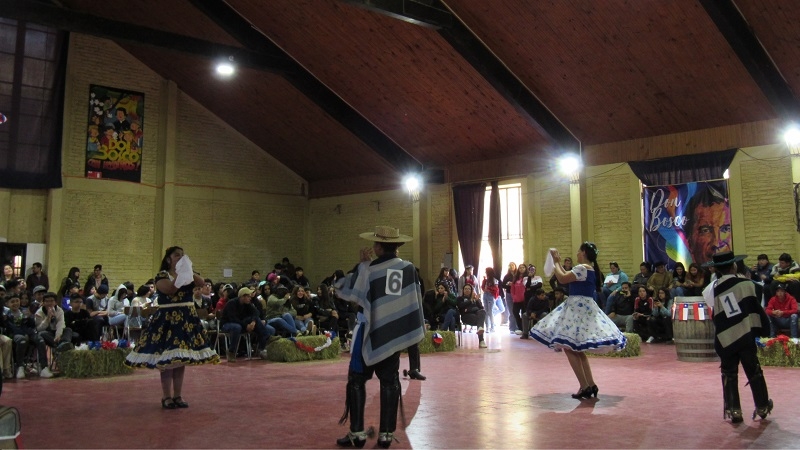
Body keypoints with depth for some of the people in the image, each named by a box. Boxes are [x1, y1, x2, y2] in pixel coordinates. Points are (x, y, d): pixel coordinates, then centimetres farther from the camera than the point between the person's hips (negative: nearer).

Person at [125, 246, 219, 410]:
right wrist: (180, 275, -20)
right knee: (167, 360, -5)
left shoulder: (187, 274, 13)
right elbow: (170, 290, -22)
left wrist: (189, 272, -17)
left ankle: (178, 396, 14)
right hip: (167, 319, -5)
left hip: (187, 319, 5)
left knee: (182, 359, 7)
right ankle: (167, 397, 2)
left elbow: (201, 282, -5)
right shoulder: (162, 276, -3)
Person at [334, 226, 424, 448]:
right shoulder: (409, 269, -1)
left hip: (370, 333, -3)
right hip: (395, 333, 4)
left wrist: (360, 265, 2)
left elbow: (343, 289, 0)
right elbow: (416, 300, 6)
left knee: (356, 381, 6)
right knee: (390, 382, 8)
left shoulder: (368, 269, -12)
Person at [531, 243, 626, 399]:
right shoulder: (591, 269, 15)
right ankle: (590, 385, 14)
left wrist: (556, 262, -2)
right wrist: (559, 262, 25)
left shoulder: (582, 268, -15)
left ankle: (585, 387, -7)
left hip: (578, 309, -10)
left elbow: (562, 278, -16)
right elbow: (568, 276, 20)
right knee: (577, 349, 16)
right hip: (585, 308, 10)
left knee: (569, 347, -6)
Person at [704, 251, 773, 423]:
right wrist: (760, 326, 9)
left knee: (729, 375, 8)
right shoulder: (746, 284, -7)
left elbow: (715, 317, 5)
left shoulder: (714, 289, 1)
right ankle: (762, 407, 23)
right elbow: (755, 308, -3)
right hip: (745, 335, -1)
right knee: (754, 372, 12)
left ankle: (733, 410, 8)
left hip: (724, 338, 1)